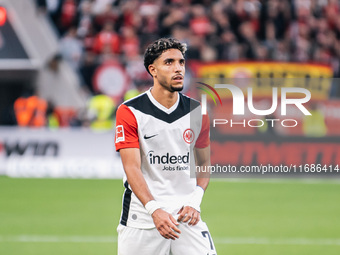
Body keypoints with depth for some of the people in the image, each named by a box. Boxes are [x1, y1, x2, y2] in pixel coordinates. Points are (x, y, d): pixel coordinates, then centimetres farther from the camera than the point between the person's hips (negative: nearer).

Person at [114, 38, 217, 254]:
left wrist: (195, 200, -2)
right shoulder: (130, 112, -5)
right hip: (142, 215, -2)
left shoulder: (197, 112, 7)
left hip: (186, 213, 2)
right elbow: (132, 168, -12)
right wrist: (154, 209, -25)